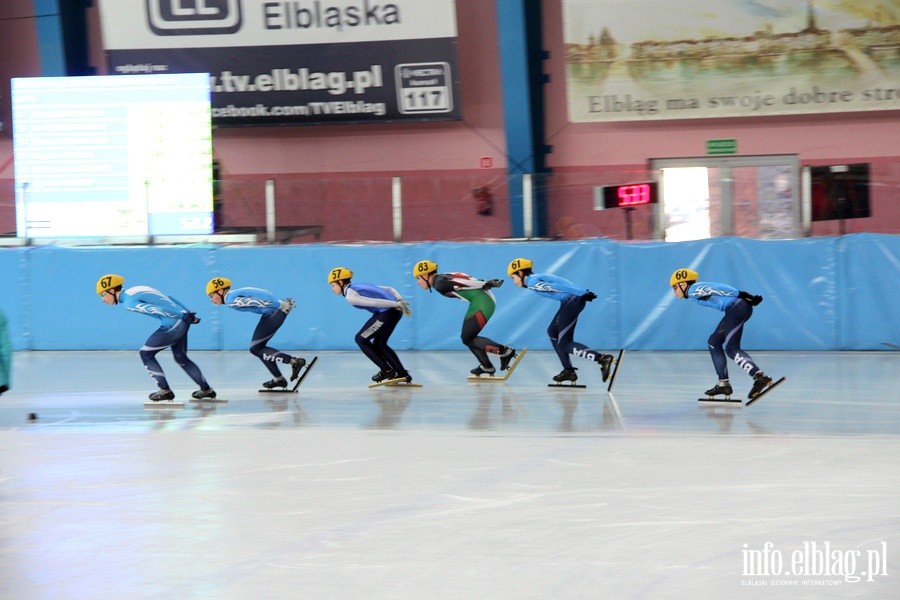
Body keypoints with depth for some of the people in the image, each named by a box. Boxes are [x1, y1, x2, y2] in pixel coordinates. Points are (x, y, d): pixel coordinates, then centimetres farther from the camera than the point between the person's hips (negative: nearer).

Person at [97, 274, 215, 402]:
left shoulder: (129, 302, -12)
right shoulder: (136, 291, 17)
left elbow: (155, 309, -20)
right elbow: (167, 300, 18)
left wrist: (183, 315, -22)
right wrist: (187, 314, 17)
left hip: (172, 324, -9)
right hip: (183, 322, 9)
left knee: (146, 354, 5)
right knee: (180, 357, 23)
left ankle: (165, 391, 8)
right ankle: (206, 390, 32)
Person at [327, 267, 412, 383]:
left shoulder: (350, 296, -5)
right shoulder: (360, 286, 24)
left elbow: (374, 302, -16)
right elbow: (389, 289, 21)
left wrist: (397, 305, -16)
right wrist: (400, 300, 8)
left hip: (387, 313, -9)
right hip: (396, 312, 9)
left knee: (361, 339, 7)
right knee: (379, 344, 21)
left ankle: (386, 370, 8)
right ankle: (403, 374, 22)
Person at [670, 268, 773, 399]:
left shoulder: (694, 290, -3)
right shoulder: (696, 292, 24)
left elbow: (719, 289, -12)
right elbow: (721, 289, 16)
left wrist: (741, 295, -18)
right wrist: (743, 296, 5)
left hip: (737, 307, -10)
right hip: (736, 310, 10)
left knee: (731, 348, -14)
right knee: (714, 343, 16)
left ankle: (760, 377, -29)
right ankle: (724, 384, 17)